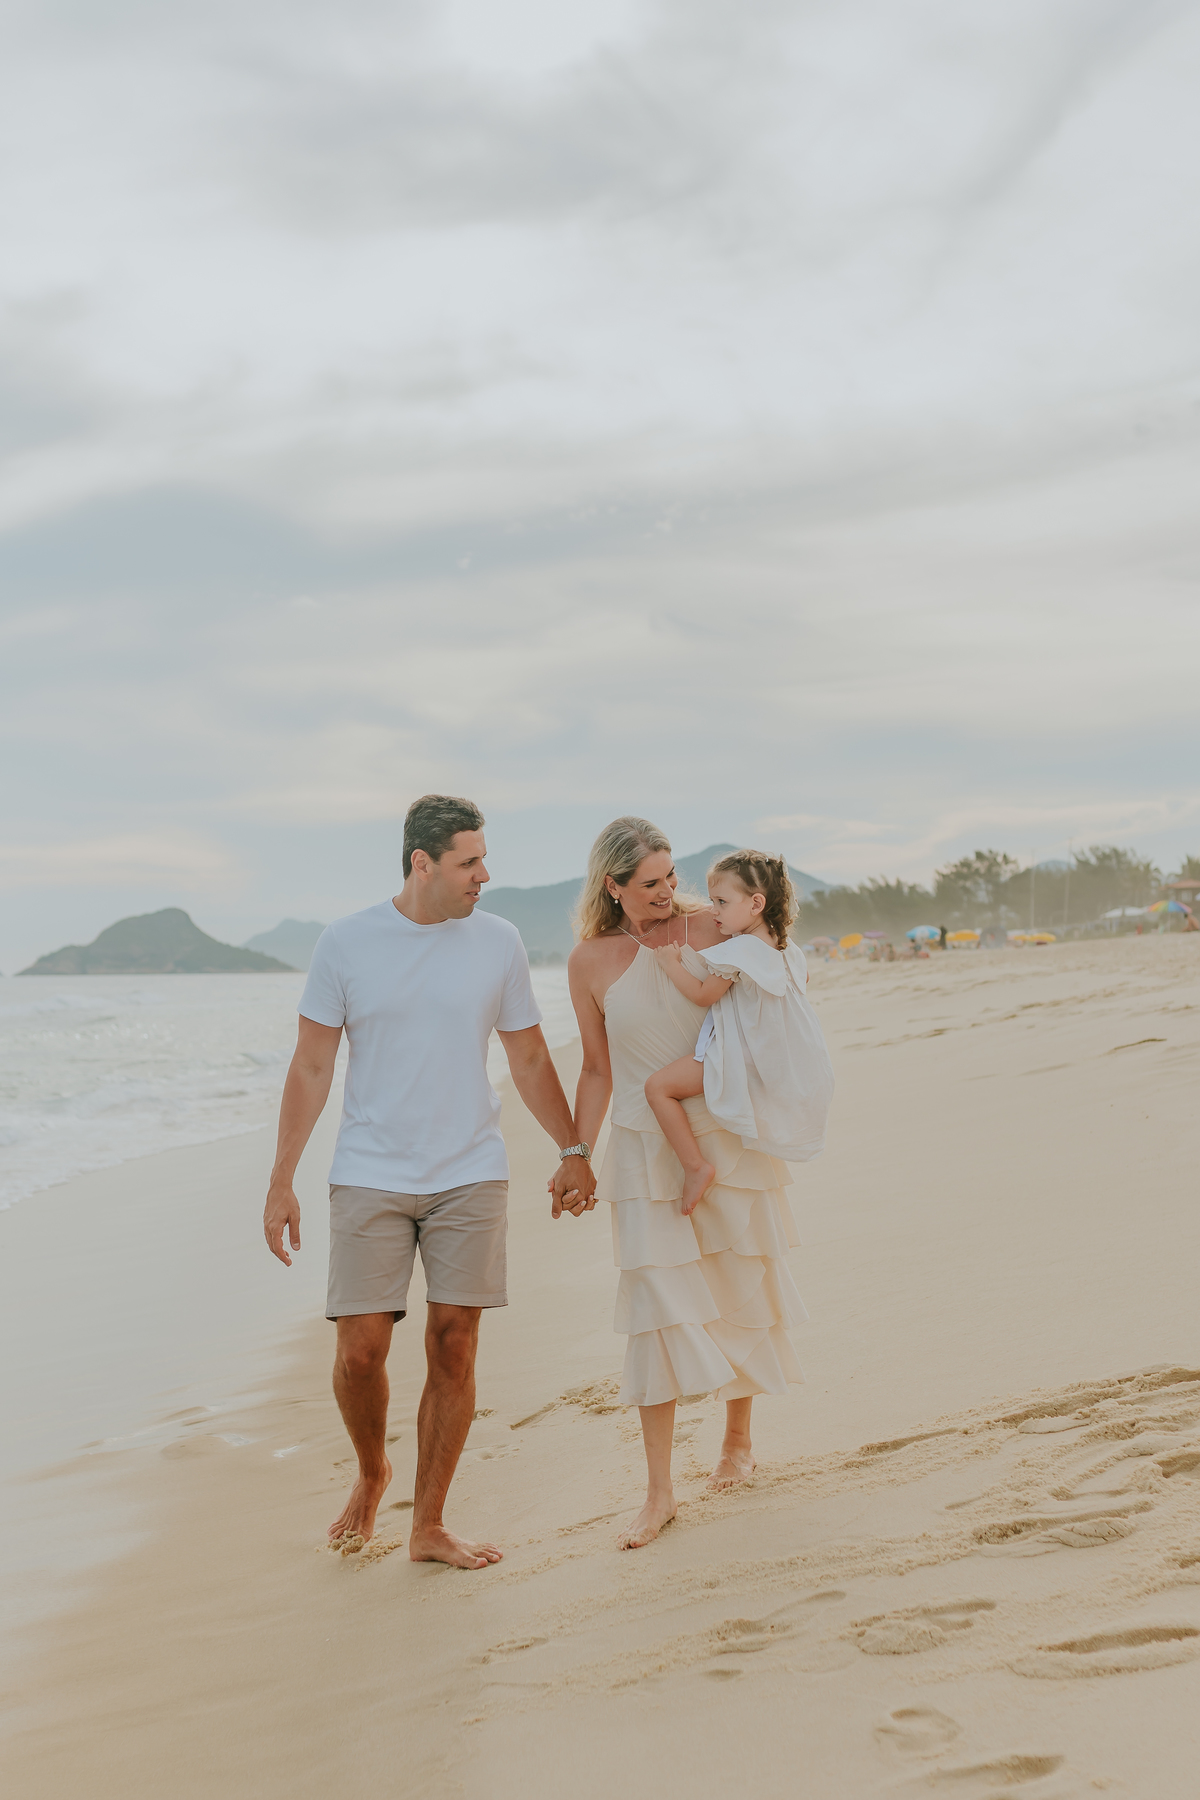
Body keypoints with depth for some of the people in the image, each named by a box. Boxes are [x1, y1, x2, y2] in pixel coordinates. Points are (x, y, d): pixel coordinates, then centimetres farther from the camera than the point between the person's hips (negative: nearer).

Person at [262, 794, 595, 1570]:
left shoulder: (498, 942, 3)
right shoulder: (346, 943, -2)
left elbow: (530, 1059, 12)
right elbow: (311, 1069, 2)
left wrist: (574, 1150, 13)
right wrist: (282, 1181, 0)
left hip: (470, 1176, 1)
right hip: (370, 1177, -1)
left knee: (454, 1345, -1)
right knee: (361, 1348, -4)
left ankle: (429, 1526, 12)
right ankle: (371, 1473, 27)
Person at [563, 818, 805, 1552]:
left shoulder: (716, 926, -6)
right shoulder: (590, 962, -5)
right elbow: (598, 1070, 6)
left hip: (730, 1139, 1)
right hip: (649, 1150, -1)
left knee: (742, 1293, 10)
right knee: (656, 1308, -7)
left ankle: (739, 1438, 35)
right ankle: (659, 1493, -1)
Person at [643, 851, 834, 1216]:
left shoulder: (737, 950, -19)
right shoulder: (784, 947, 9)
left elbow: (703, 995, -15)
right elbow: (802, 979, 29)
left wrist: (671, 964, -5)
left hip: (741, 1061, -9)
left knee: (658, 1086, -12)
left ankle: (695, 1167, -15)